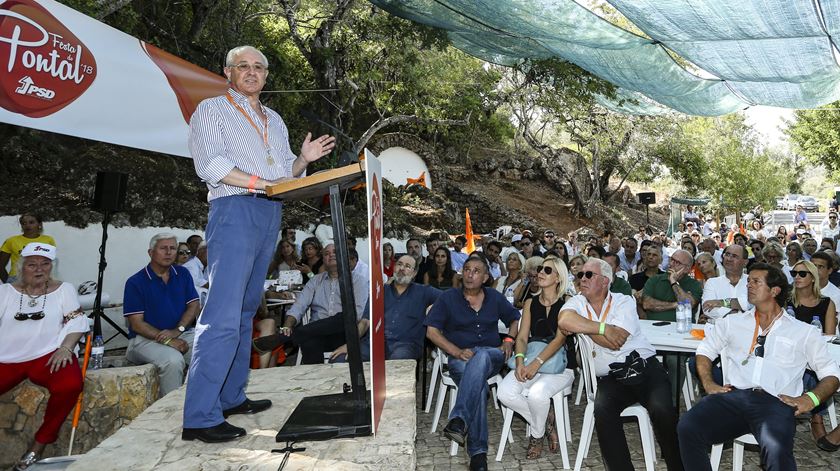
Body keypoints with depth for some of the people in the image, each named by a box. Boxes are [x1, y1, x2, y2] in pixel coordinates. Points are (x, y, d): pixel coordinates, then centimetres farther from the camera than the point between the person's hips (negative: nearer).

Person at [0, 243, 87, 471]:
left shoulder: (63, 289, 10)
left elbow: (76, 322, 4)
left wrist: (65, 348, -11)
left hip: (47, 356, -2)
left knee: (70, 385, -32)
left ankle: (39, 444, -10)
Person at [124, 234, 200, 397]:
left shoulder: (183, 274, 11)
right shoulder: (135, 282, -2)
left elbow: (193, 306, 5)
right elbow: (137, 324, -7)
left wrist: (177, 330, -13)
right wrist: (167, 341, -18)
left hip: (182, 333, 4)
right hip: (147, 338, -4)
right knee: (174, 360, -34)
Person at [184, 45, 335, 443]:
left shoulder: (275, 120, 24)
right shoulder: (212, 110, 5)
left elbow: (286, 173, 21)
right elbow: (209, 164, -9)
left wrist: (303, 160, 0)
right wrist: (264, 183, -17)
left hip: (271, 214, 7)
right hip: (235, 208, -7)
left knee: (245, 311, 10)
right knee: (223, 315, -14)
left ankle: (231, 397, 18)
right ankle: (200, 417, -11)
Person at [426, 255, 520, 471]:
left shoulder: (495, 298, 14)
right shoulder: (448, 298, 5)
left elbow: (515, 319, 27)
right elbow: (432, 331, -1)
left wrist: (509, 340, 6)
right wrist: (457, 352, -13)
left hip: (491, 356, 1)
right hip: (460, 358, -1)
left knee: (480, 357, -38)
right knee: (479, 385, -35)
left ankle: (459, 420, -47)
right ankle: (478, 452, -32)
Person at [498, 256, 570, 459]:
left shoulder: (567, 302, -2)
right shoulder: (530, 303, 12)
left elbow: (560, 337, -14)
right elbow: (522, 337, 5)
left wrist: (537, 362, -26)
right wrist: (520, 360, -16)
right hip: (531, 363, 5)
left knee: (537, 393, -33)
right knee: (505, 392, -22)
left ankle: (537, 434, 1)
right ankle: (547, 422, 3)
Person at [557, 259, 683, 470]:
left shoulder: (624, 302, 2)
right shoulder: (577, 303, 8)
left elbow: (615, 342, -14)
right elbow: (564, 321, -18)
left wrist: (580, 326, -7)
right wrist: (604, 328, -15)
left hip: (645, 368, -1)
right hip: (611, 379, 1)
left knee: (661, 409, -25)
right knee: (602, 410, -28)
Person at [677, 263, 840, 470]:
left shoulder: (804, 332, 17)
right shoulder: (733, 322, 23)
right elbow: (705, 350, 26)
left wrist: (811, 399, -4)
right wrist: (708, 384, 9)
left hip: (776, 402, -2)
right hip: (734, 397, 2)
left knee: (776, 448, -38)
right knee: (687, 428, -28)